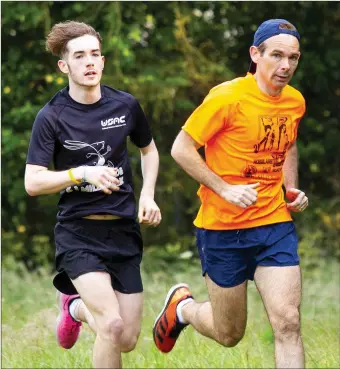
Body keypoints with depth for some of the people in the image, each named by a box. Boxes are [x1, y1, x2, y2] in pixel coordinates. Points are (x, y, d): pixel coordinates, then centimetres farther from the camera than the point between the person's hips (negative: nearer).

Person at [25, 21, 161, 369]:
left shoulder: (126, 105, 2)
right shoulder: (52, 116, -8)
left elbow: (149, 149, 22)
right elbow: (32, 182, -11)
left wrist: (148, 195, 6)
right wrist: (83, 173, -24)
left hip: (124, 231, 4)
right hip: (78, 233, -4)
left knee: (127, 340, 6)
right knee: (112, 326, -23)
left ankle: (76, 307, 36)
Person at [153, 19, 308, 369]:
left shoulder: (295, 102, 4)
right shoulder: (228, 97, -15)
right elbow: (181, 148, -12)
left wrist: (292, 190, 8)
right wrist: (225, 189, -20)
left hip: (275, 223, 4)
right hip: (223, 227, -4)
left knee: (288, 323, -12)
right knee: (229, 334, 8)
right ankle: (182, 306, 40)